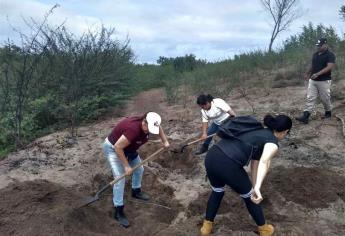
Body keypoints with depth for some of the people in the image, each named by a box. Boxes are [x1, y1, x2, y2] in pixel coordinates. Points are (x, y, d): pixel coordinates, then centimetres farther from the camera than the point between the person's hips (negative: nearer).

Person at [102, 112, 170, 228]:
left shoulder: (147, 125, -16)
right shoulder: (133, 129, -41)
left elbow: (159, 128, 10)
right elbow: (117, 147, -35)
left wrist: (165, 141, 3)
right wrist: (126, 166, -27)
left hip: (128, 147, 9)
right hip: (113, 148, -8)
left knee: (139, 169, 17)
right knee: (120, 178, -14)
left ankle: (136, 191, 43)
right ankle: (118, 211, -4)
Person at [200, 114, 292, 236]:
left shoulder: (257, 131, 28)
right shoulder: (273, 143, 6)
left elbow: (254, 162, 32)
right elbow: (264, 162, -17)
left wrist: (254, 186, 36)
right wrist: (257, 188, -28)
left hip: (211, 157, 7)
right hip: (227, 165, -7)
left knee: (217, 191, 35)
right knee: (249, 197, 22)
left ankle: (207, 226, 47)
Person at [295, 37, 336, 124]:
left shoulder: (330, 55, -10)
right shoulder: (315, 54, 11)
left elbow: (329, 67, -21)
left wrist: (318, 74, -30)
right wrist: (307, 73, 20)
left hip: (324, 81, -6)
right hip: (312, 80, 6)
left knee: (325, 98, 7)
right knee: (310, 98, -2)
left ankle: (328, 113, 30)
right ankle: (305, 116, -7)